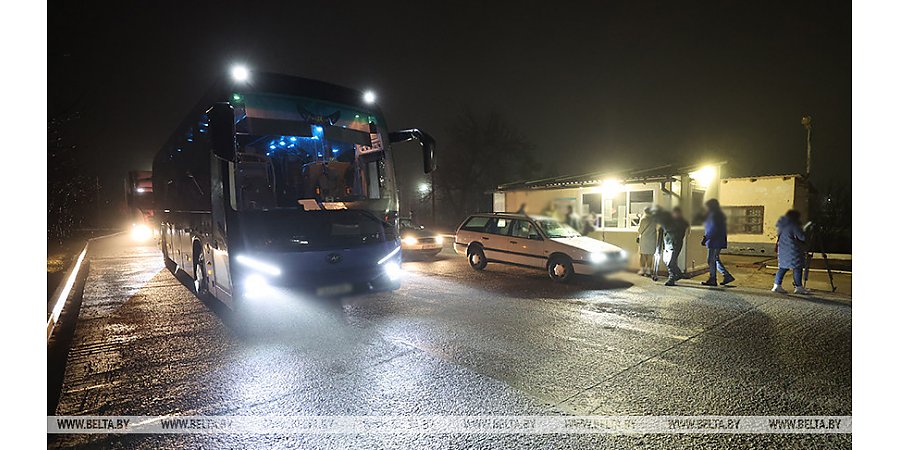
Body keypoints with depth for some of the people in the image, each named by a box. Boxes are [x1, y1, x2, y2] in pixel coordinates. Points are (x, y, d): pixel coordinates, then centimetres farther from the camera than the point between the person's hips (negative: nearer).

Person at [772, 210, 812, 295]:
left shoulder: (782, 225, 11)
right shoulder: (794, 225, -13)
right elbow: (802, 237, -12)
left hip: (783, 249, 8)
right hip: (793, 250, -8)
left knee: (783, 267, 10)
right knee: (797, 268, -1)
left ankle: (777, 285, 5)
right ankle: (799, 287, 1)